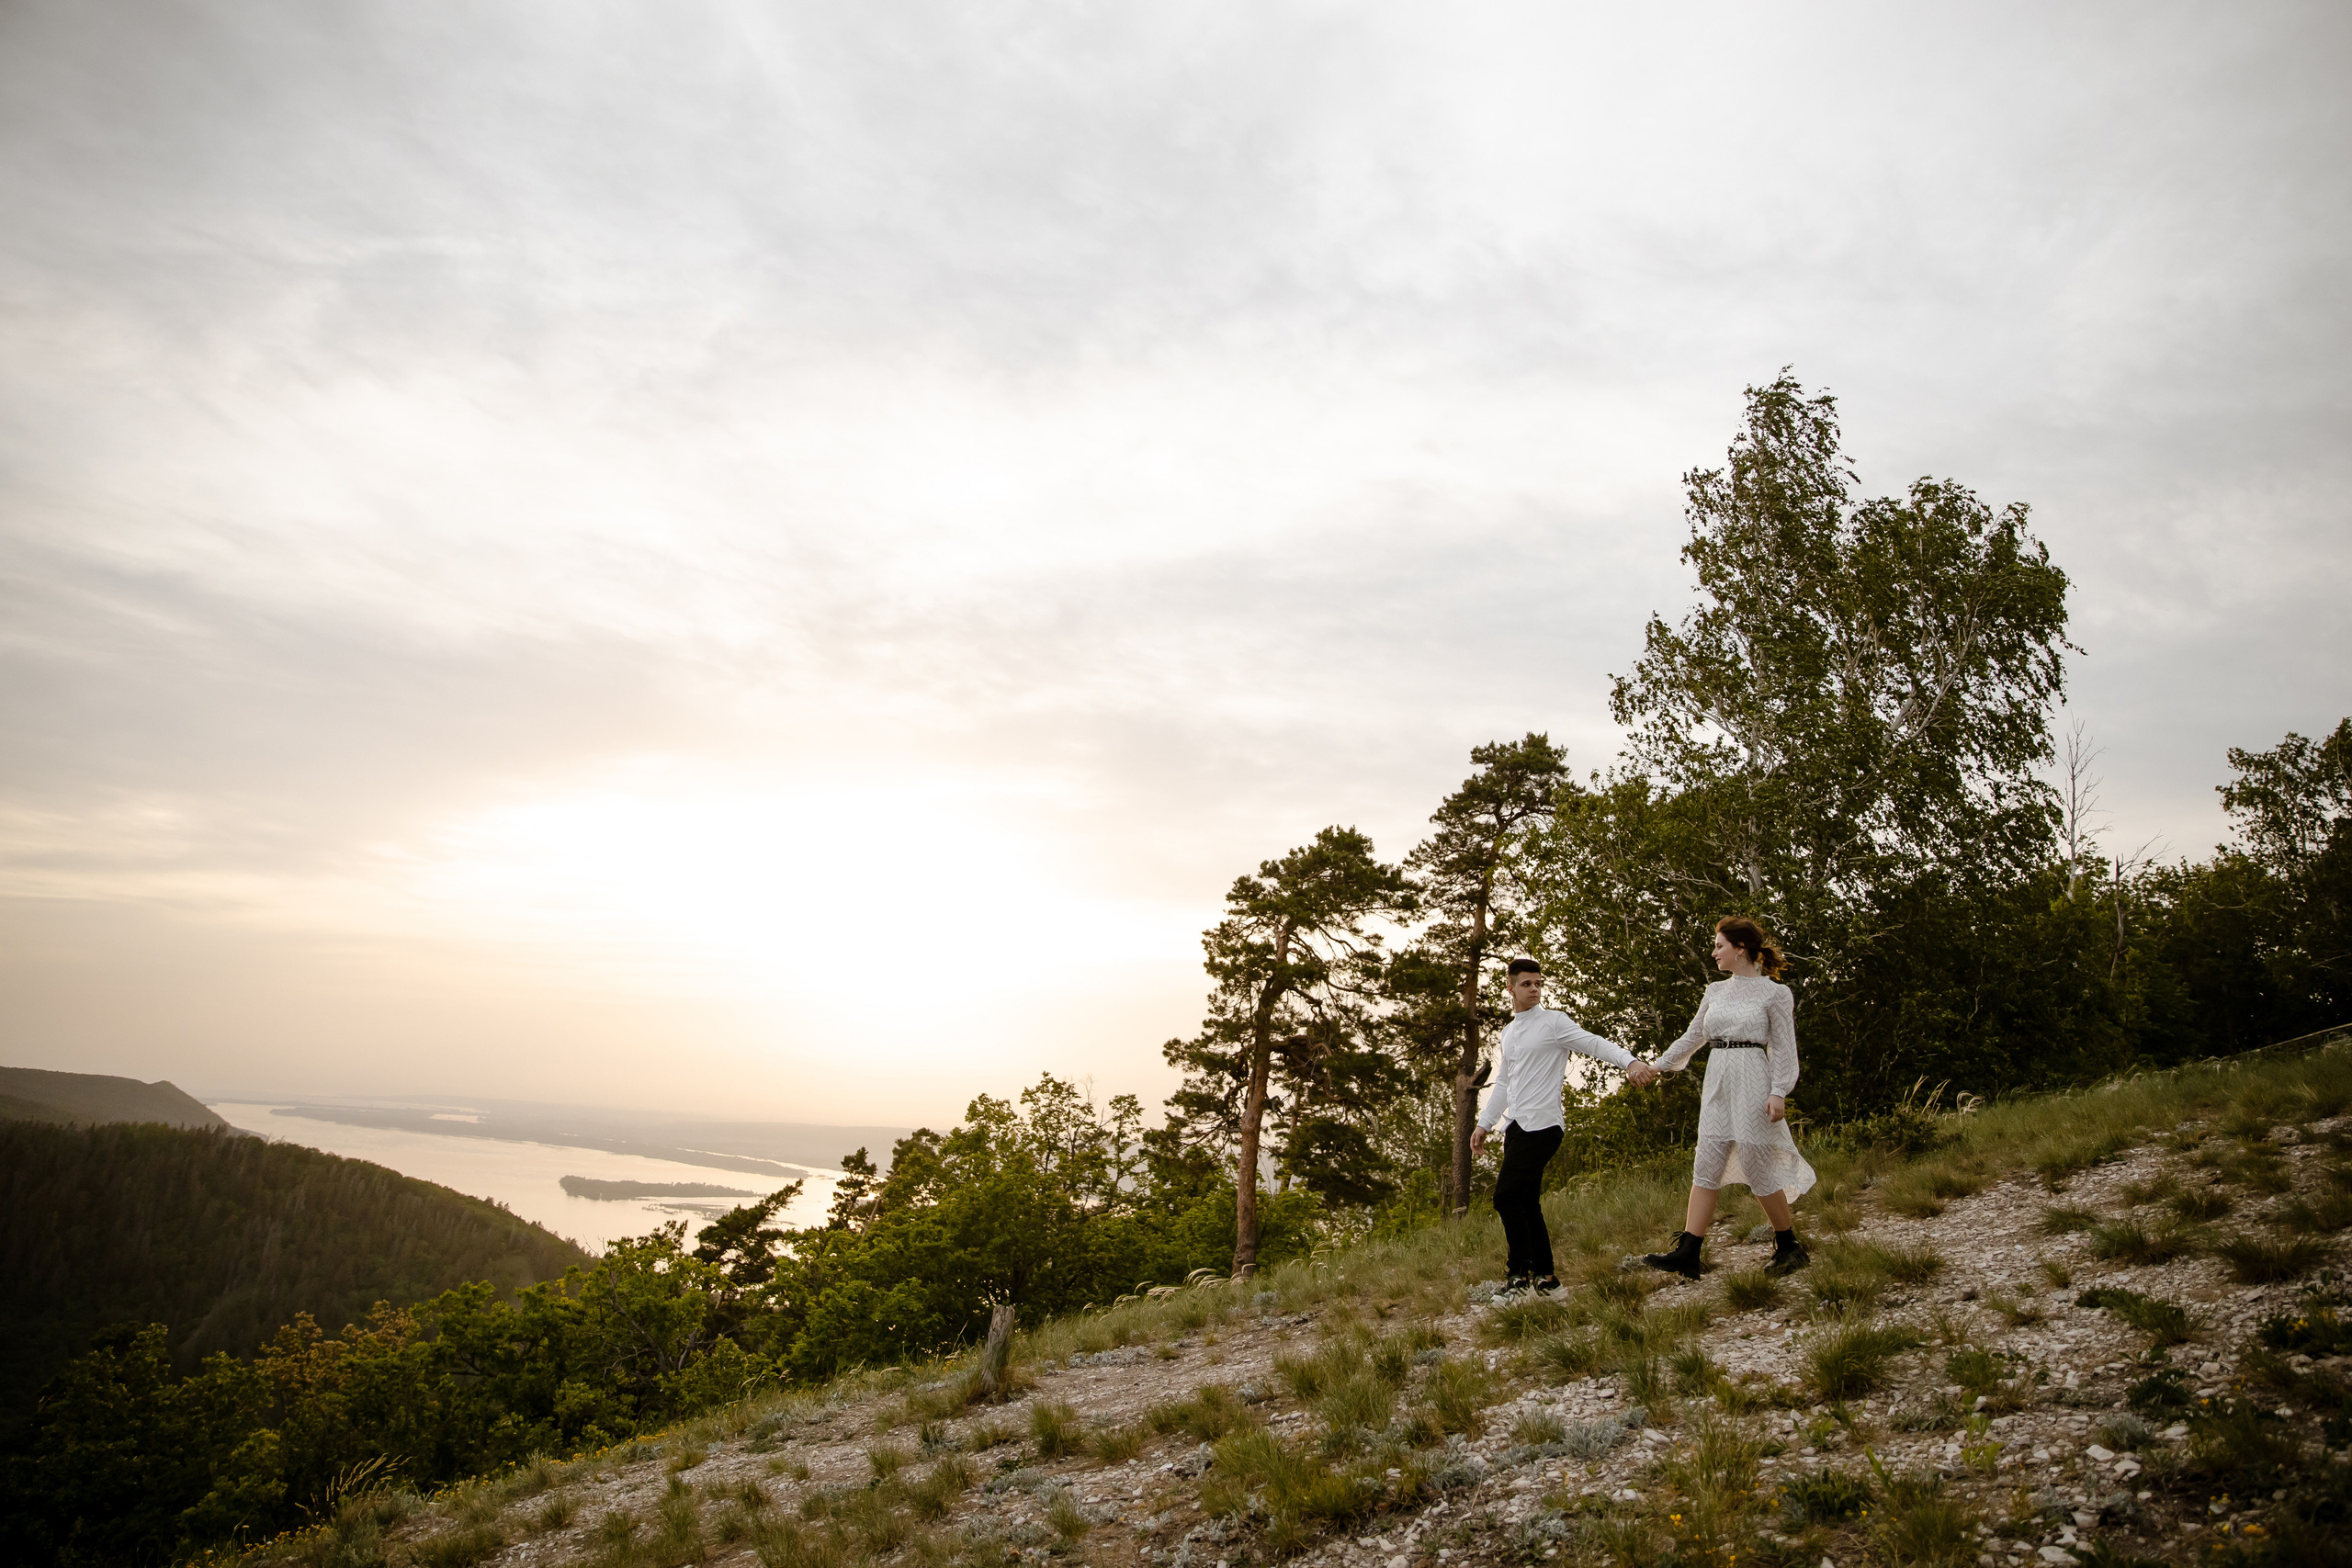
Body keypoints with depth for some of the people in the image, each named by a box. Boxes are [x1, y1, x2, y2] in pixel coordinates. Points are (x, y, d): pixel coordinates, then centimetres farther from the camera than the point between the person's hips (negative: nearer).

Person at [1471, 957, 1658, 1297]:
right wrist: (1484, 1124, 24)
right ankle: (1544, 1276, 16)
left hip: (1541, 1126, -8)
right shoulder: (1508, 1033, 18)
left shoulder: (1554, 1022, -3)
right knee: (1526, 1203, 9)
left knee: (1506, 1196, -12)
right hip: (1516, 1127, 8)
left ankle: (1519, 1274, -3)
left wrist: (1630, 1061, -33)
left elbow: (1594, 1043, -16)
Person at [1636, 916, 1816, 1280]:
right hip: (1717, 1085, 6)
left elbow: (1784, 1048, -4)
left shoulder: (1774, 993, -2)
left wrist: (1778, 1092, -15)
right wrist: (1656, 1067, 16)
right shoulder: (1716, 992, 14)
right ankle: (1687, 1254, -5)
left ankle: (1789, 1247, 16)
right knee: (1706, 1168, 0)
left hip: (1752, 1084, -6)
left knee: (1757, 1168, -3)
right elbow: (1692, 1037, 19)